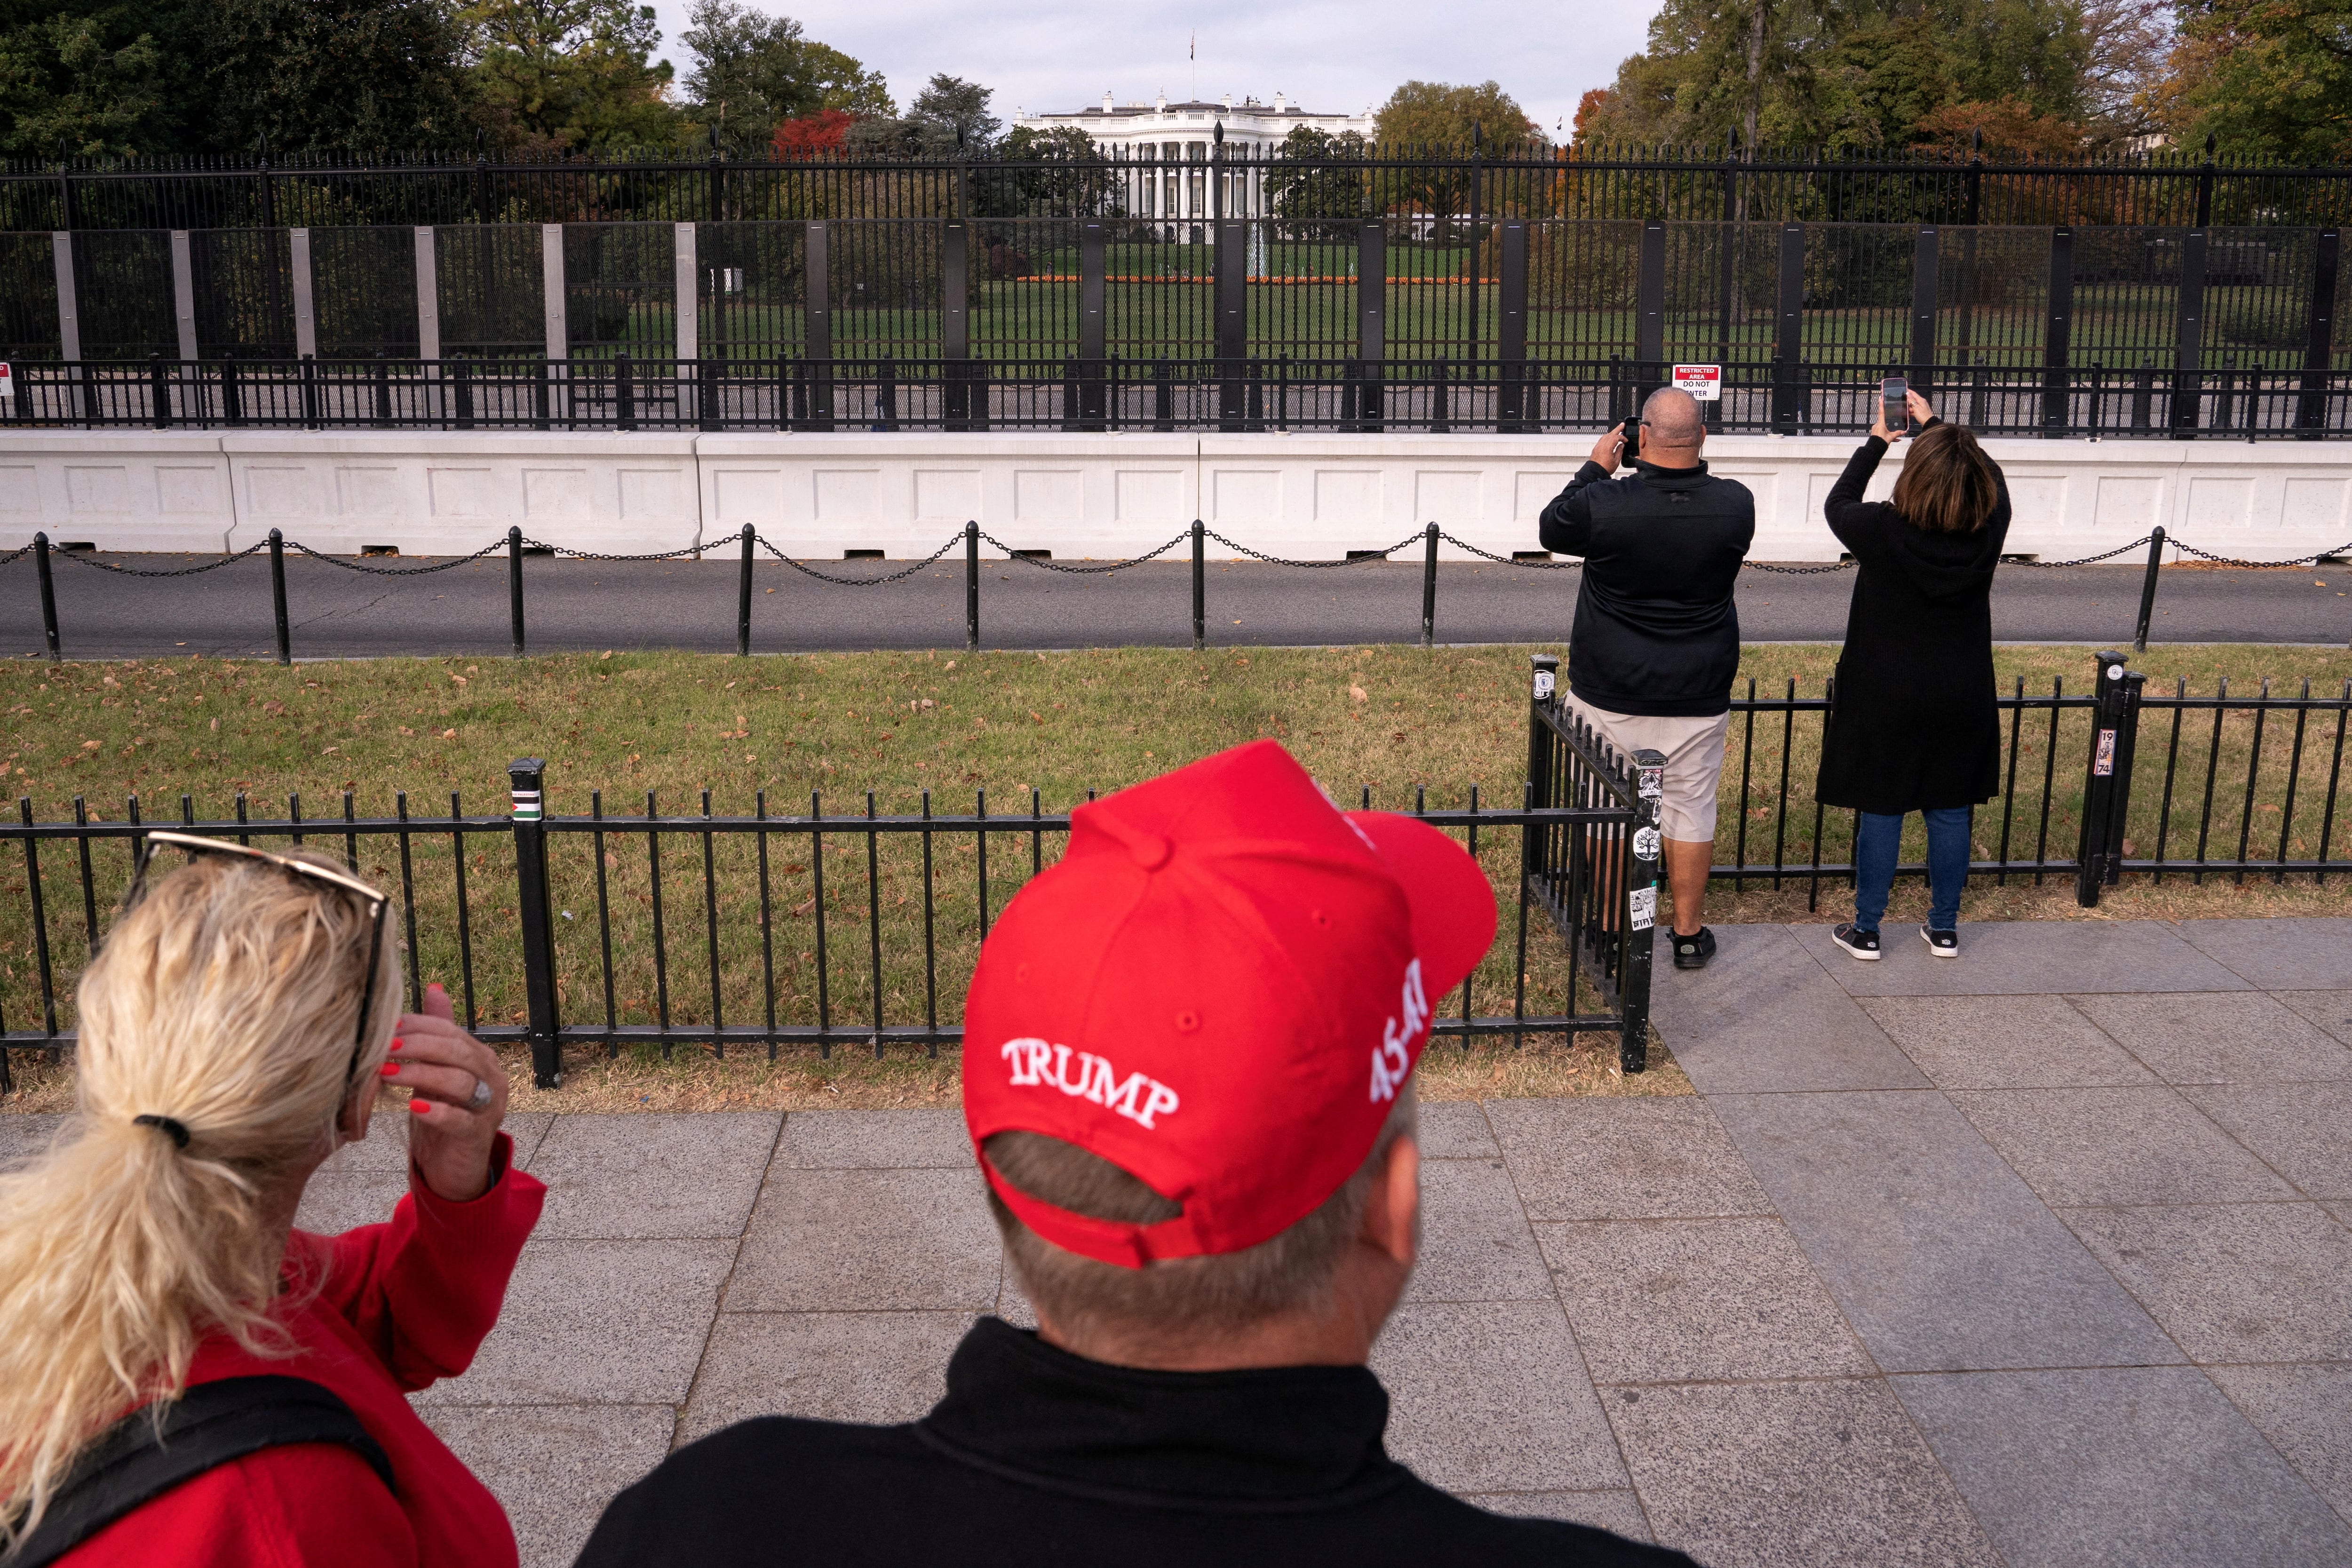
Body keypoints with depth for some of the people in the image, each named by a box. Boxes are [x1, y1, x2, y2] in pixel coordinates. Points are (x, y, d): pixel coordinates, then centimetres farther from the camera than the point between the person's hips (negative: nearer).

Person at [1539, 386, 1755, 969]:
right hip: (1698, 695, 2)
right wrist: (1690, 467, 13)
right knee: (1691, 805, 12)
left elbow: (1551, 531, 3)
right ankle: (1689, 933, 21)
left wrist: (1595, 468, 11)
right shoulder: (1736, 504, -10)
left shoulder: (1601, 503, -18)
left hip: (1609, 691, -2)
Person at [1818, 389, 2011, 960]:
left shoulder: (1882, 531, -19)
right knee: (1950, 812, 13)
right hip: (1962, 699, 3)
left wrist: (1877, 440, 16)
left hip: (1886, 699, -3)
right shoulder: (1988, 530, -11)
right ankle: (1944, 928, 24)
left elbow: (1838, 503, 4)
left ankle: (1866, 930, 15)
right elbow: (1993, 477, 13)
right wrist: (1935, 425, 22)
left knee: (1880, 810, 7)